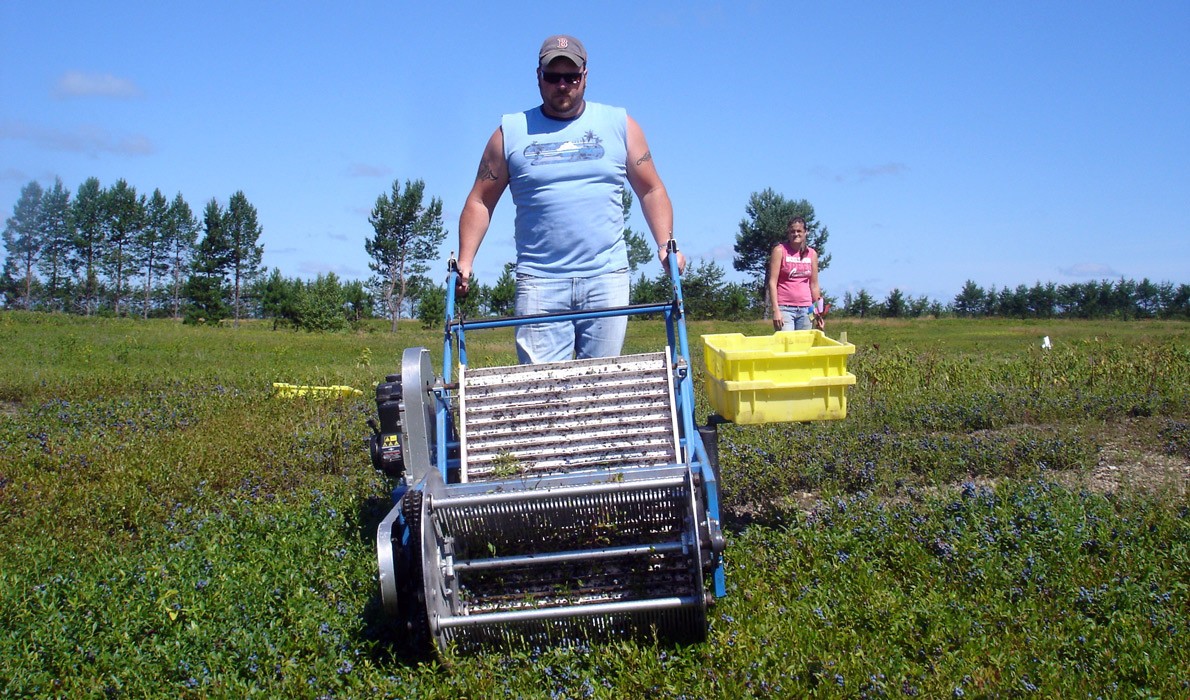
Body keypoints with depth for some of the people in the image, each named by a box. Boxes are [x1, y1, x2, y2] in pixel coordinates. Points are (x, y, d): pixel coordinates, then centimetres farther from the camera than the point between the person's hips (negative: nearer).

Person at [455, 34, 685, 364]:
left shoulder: (620, 125, 11)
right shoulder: (510, 133, 9)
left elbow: (651, 190, 12)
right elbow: (481, 201, 11)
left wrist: (665, 245, -2)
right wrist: (465, 260, -1)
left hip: (606, 278, 1)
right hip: (539, 282, -1)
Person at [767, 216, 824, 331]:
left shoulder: (812, 254, 11)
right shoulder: (780, 250, -1)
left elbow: (814, 285, 16)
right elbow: (772, 282, -6)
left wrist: (818, 313, 12)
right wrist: (775, 310, -15)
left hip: (805, 308, 4)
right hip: (784, 307, -4)